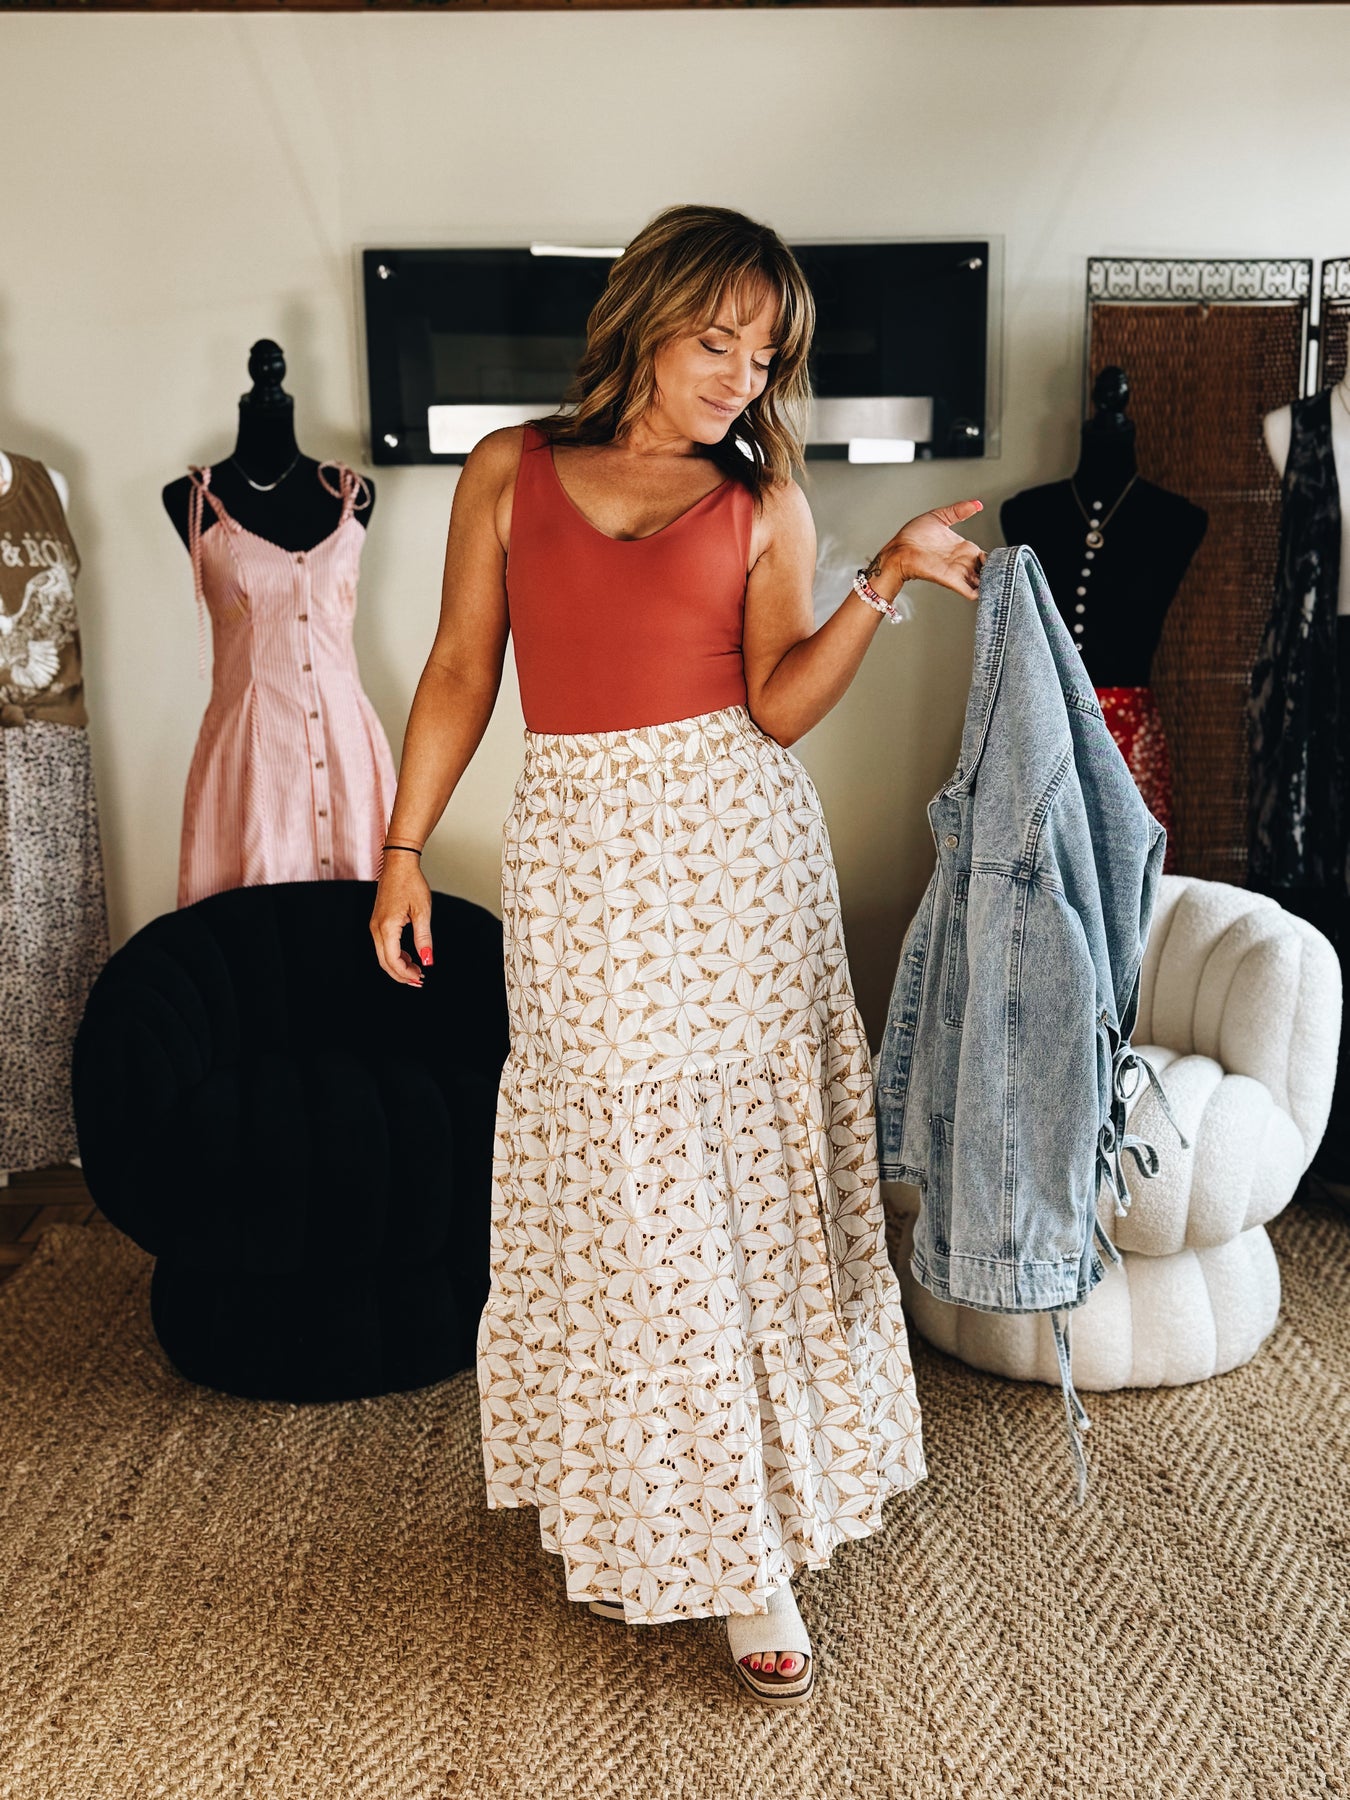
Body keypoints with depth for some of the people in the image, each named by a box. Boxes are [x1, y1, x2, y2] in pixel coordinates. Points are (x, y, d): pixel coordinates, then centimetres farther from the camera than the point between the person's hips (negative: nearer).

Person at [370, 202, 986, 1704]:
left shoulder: (764, 504, 6)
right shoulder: (509, 469, 8)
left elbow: (779, 704, -3)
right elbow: (460, 668, 7)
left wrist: (888, 580, -15)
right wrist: (404, 847, 3)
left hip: (731, 846, 0)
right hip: (576, 849, 0)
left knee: (748, 1171, 3)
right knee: (621, 1185, 2)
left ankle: (745, 1553, 17)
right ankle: (630, 1489, 22)